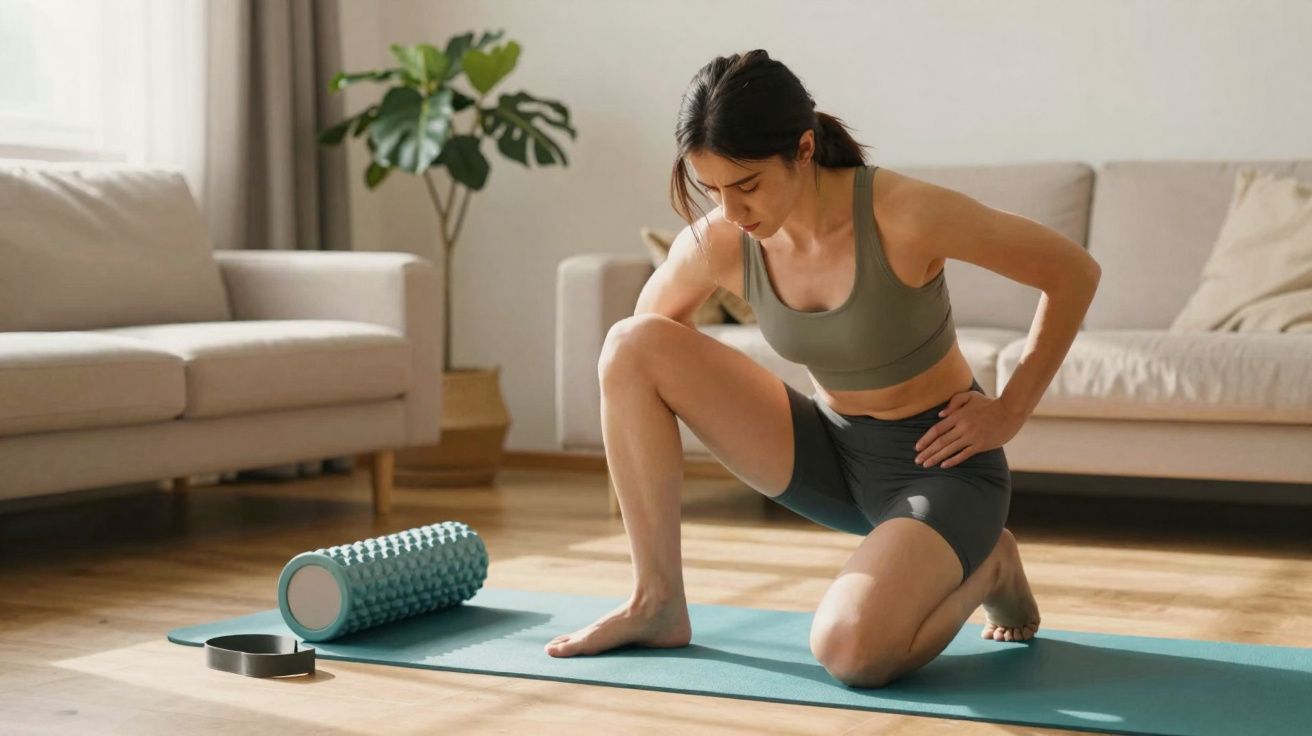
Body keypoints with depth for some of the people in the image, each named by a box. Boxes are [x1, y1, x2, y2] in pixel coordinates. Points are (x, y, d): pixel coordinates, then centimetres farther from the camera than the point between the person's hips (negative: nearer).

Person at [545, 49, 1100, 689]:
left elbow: (1075, 272, -14)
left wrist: (1010, 412, -10)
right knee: (630, 345, -13)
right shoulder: (715, 242, -13)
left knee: (850, 650, -32)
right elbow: (650, 334, 11)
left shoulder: (904, 215, -27)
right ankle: (657, 601, -5)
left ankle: (985, 566, 2)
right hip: (830, 451, 5)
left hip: (939, 462, -5)